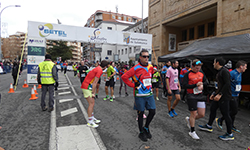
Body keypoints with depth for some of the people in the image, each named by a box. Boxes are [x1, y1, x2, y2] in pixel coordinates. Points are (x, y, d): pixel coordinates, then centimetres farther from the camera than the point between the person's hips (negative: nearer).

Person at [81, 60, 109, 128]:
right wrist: (93, 93, -14)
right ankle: (90, 122, 1)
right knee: (91, 104, -6)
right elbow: (95, 83, -18)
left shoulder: (97, 68, 14)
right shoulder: (100, 70, -15)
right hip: (87, 87, -10)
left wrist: (93, 92, 18)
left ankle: (92, 118, 26)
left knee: (92, 103, 15)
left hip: (88, 87, 10)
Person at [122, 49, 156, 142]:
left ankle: (146, 127, 32)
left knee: (152, 112, 7)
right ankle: (141, 133, 26)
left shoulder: (150, 67, 4)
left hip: (149, 93, 5)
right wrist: (133, 85, -11)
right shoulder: (136, 68, -14)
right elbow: (124, 77, -13)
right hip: (140, 95, -5)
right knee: (141, 114, 7)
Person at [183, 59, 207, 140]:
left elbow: (206, 82, 13)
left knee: (202, 114, 6)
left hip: (200, 95, 6)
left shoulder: (201, 74, 7)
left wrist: (202, 84, -10)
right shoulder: (187, 75, -11)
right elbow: (185, 86, -17)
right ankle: (192, 132, 20)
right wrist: (196, 85, -23)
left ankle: (189, 119, 35)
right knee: (193, 114, 1)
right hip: (191, 96, -6)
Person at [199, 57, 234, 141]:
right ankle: (209, 126, 31)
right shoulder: (219, 72, 16)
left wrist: (220, 94, -24)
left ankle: (230, 135, 12)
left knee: (225, 114, -2)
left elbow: (227, 84, -23)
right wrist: (214, 94, 19)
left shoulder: (224, 71, -15)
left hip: (224, 96, -10)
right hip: (218, 95, 10)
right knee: (212, 109, 16)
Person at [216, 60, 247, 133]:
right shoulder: (232, 73, -19)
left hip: (236, 96, 9)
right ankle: (220, 120, 10)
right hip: (231, 96, -9)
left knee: (233, 111, 14)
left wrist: (238, 92, 19)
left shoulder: (240, 74, 11)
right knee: (234, 111, -6)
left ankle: (232, 126, 26)